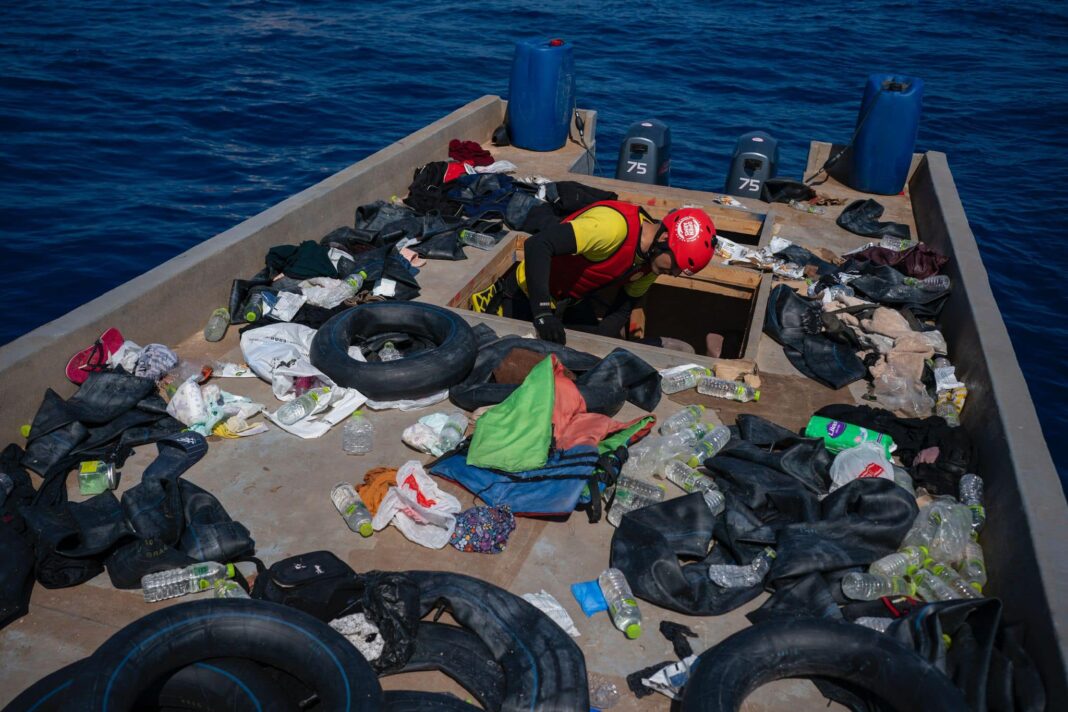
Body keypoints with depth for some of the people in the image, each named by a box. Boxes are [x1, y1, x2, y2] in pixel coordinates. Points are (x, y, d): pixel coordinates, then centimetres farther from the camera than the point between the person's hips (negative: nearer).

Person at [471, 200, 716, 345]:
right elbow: (537, 245, -41)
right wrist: (542, 313, -44)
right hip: (530, 293, -8)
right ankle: (493, 300, 25)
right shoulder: (615, 225, -36)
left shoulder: (652, 259, -7)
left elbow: (624, 307, 4)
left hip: (572, 301, 8)